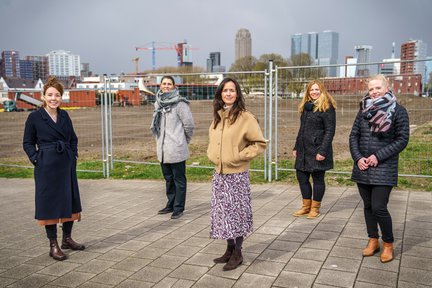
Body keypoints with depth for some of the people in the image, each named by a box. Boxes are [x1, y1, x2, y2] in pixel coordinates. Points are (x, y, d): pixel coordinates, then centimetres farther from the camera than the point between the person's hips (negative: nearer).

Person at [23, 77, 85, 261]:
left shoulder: (64, 115, 8)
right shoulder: (35, 117, -5)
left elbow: (73, 138, 17)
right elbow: (27, 143, 1)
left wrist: (73, 155, 5)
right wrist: (36, 159, -9)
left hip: (67, 165, 5)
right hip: (46, 167, -5)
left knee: (70, 200, 11)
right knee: (49, 203, 2)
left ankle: (67, 238, 27)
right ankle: (53, 245, 13)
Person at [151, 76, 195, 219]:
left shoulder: (179, 103, -12)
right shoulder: (158, 103, 9)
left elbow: (189, 124, -7)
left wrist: (183, 140, 4)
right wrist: (161, 139, 15)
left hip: (176, 149, -7)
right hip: (163, 149, 7)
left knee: (179, 179, 3)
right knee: (168, 178, 18)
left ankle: (178, 208, 12)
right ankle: (171, 205, 31)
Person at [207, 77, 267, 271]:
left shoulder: (245, 117, -11)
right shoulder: (217, 117, 9)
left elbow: (260, 144, -10)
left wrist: (240, 156, -16)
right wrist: (212, 154, 8)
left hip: (236, 174, -6)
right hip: (219, 173, 7)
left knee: (235, 211, 2)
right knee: (223, 211, 13)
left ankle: (237, 253, 17)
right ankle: (230, 249, 27)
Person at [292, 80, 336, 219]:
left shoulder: (327, 107, -8)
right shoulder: (306, 107, 15)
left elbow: (330, 131, -13)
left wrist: (322, 151, -19)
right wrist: (296, 147, 18)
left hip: (317, 150, -7)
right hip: (304, 150, 8)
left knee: (318, 178, 4)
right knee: (301, 176, 10)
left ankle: (315, 208, 17)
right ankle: (306, 206, 24)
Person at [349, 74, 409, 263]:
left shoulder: (398, 111, -5)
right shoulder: (364, 110, 7)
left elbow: (402, 140, -8)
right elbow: (353, 135, 7)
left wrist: (378, 156, -16)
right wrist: (358, 158, -7)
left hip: (384, 168, -4)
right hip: (362, 167, 4)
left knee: (378, 207, -8)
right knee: (368, 206, 12)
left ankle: (388, 244, 14)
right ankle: (373, 241, 29)